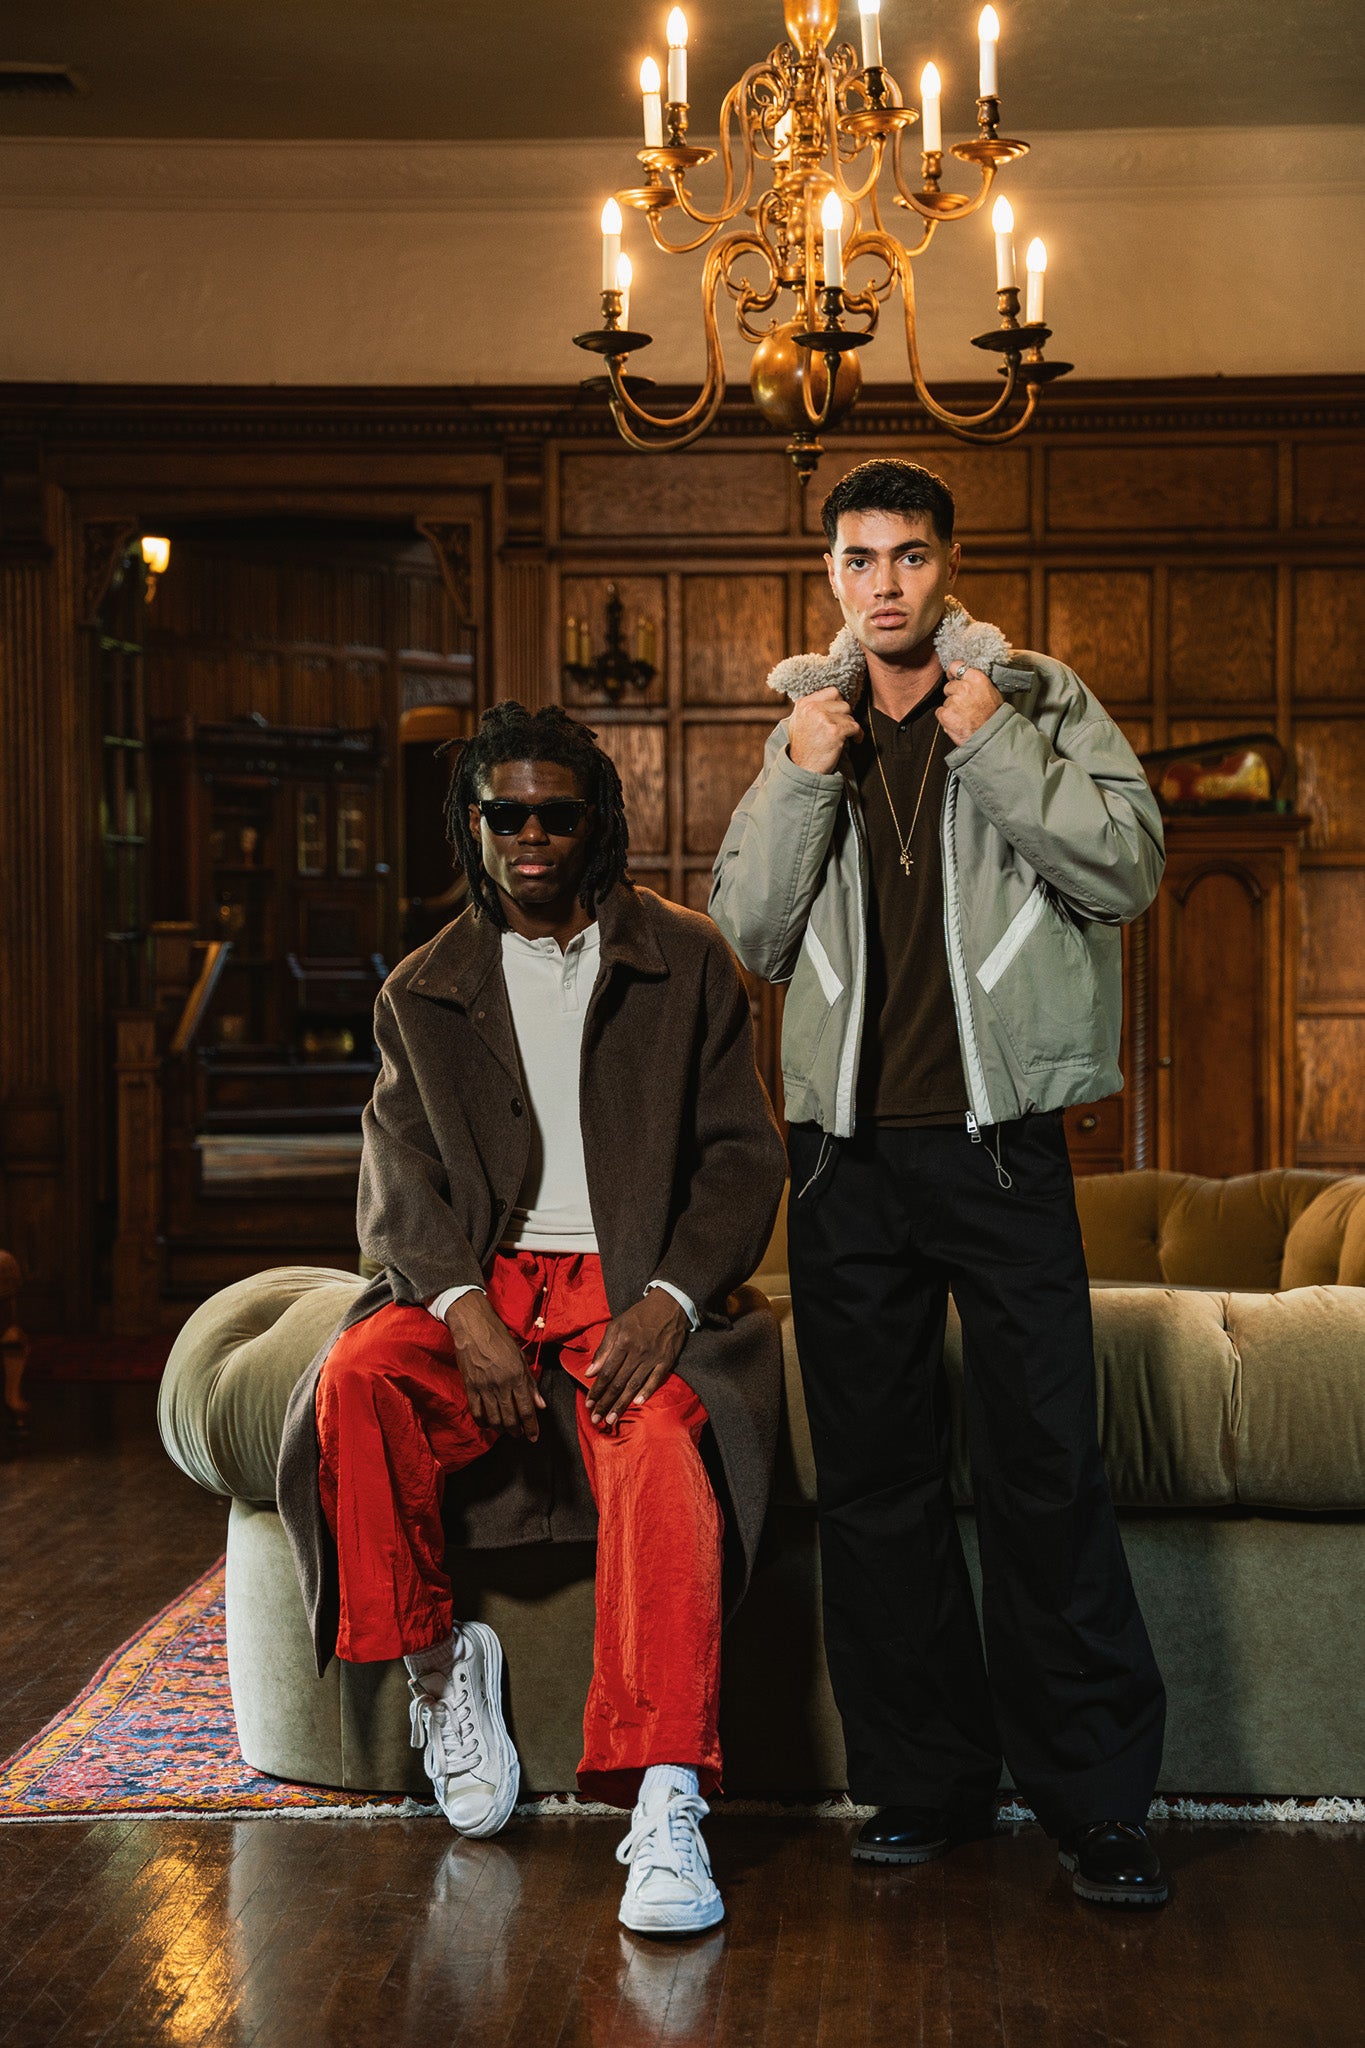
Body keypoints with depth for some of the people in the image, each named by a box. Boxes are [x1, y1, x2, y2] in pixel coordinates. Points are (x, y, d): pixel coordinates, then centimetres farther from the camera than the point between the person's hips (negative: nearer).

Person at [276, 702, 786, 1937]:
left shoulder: (686, 961, 9)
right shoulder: (425, 992, 14)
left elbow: (744, 1154, 4)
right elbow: (400, 1184, 4)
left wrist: (671, 1299, -14)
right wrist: (464, 1307, -17)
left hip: (636, 1286, -2)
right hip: (483, 1280, 2)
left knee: (661, 1456, -33)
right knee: (354, 1381, -29)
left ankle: (665, 1807, -38)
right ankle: (439, 1657, -8)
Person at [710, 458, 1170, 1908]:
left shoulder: (1040, 703, 6)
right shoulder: (807, 730, 14)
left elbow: (1129, 869, -6)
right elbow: (751, 933, 6)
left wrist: (994, 748, -11)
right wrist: (800, 778, -5)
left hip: (999, 1142, -3)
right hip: (847, 1148, 3)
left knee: (1046, 1468, -6)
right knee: (873, 1476, 7)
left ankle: (1097, 1798, 4)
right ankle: (924, 1779, 19)